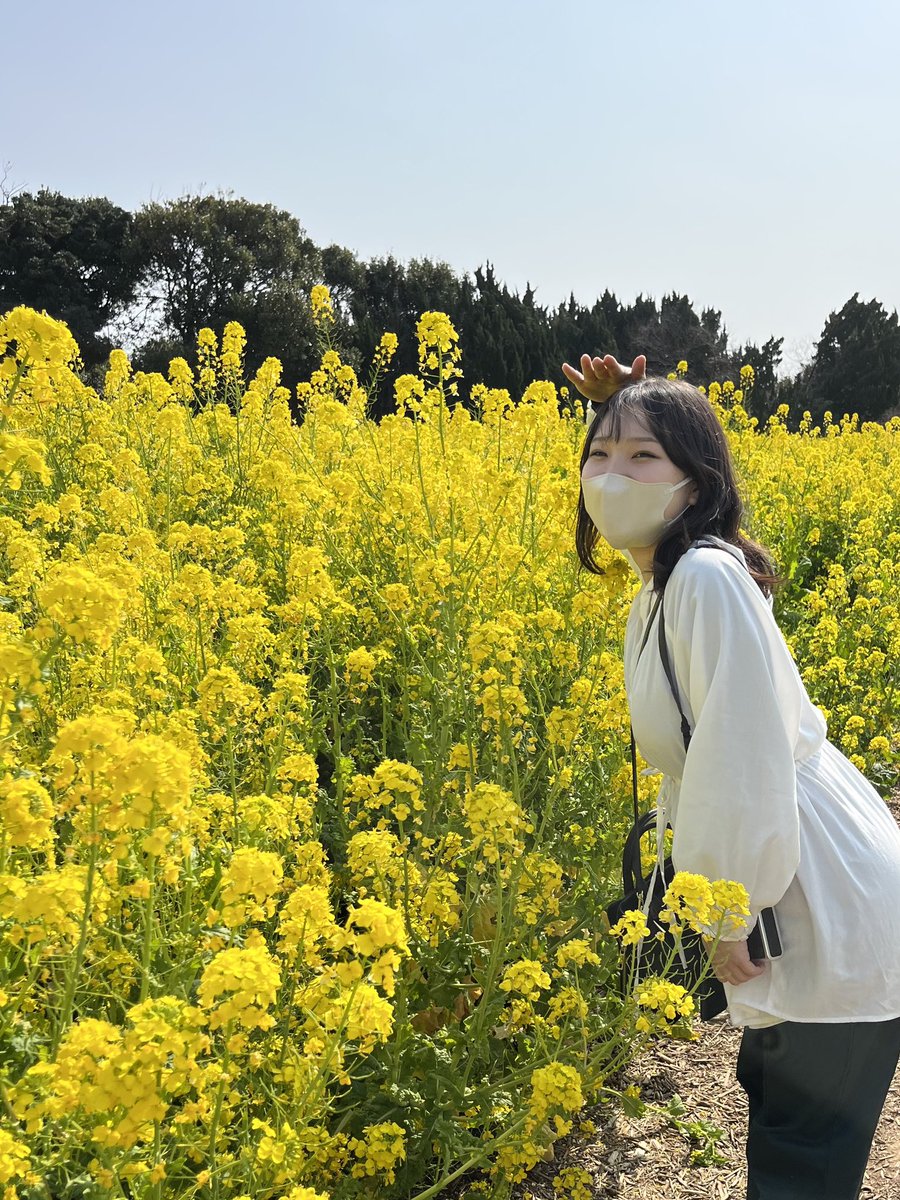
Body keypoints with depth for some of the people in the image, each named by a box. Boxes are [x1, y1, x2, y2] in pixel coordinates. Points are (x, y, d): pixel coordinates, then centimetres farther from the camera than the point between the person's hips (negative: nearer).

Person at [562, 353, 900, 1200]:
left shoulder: (709, 576, -22)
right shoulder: (661, 589, 7)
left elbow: (750, 756, -23)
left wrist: (735, 916, -17)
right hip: (798, 889, 9)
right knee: (771, 1093, 23)